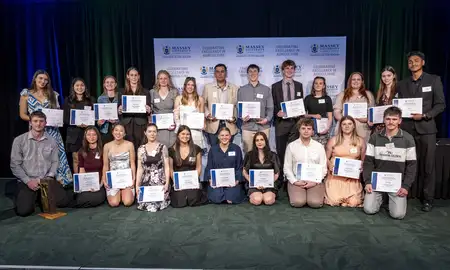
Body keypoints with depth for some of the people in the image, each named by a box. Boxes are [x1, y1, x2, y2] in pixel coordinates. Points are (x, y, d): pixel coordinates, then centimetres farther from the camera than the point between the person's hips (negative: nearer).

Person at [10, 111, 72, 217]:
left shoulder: (52, 141, 5)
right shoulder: (19, 140, -2)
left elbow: (55, 161, 7)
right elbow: (15, 164, -3)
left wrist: (49, 178, -9)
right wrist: (28, 181, -12)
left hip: (47, 180, 2)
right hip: (26, 181, -2)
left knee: (64, 201, -11)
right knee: (24, 210, -21)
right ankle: (33, 196, 15)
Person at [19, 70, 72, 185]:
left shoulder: (52, 94, 10)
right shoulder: (26, 94, 4)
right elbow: (23, 115, 3)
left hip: (52, 131, 2)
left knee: (55, 156, -2)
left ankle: (58, 181, 6)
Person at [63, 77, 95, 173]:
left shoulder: (90, 100, 11)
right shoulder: (68, 100, 7)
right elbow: (65, 119, 2)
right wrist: (77, 124, -15)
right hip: (74, 134, -1)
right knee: (76, 159, 1)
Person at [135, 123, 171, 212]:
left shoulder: (163, 147, -1)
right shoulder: (141, 149, 6)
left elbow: (167, 167, -2)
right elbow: (140, 168, 6)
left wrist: (167, 183, -11)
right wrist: (137, 184, -1)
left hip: (160, 181, -2)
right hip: (146, 182, 2)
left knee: (158, 203, -16)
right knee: (144, 204, -12)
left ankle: (166, 197, 18)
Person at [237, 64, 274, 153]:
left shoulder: (266, 89, 11)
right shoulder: (241, 90, 11)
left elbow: (270, 108, 8)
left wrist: (267, 119, -10)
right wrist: (242, 117, -10)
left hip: (263, 126, 0)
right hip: (247, 126, 0)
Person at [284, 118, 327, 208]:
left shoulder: (319, 146, 7)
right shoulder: (291, 146, 5)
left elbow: (323, 168, 5)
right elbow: (287, 168, 4)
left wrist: (315, 182, -9)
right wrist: (295, 181, -9)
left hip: (314, 181, 1)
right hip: (296, 180, 0)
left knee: (315, 203, -24)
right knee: (298, 202, -25)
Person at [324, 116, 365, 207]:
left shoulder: (360, 141, 9)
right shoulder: (333, 140, 6)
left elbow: (364, 160, 13)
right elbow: (326, 158, 8)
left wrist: (361, 167, -8)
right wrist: (329, 165, -12)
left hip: (352, 177, 1)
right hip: (335, 175, -1)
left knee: (353, 203, -15)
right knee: (334, 201, -16)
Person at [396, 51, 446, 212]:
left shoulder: (434, 80, 5)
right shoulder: (402, 84, 14)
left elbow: (440, 104, -1)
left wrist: (424, 115, -14)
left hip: (426, 128, -2)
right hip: (406, 129, 2)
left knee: (428, 165, 1)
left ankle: (428, 199, 11)